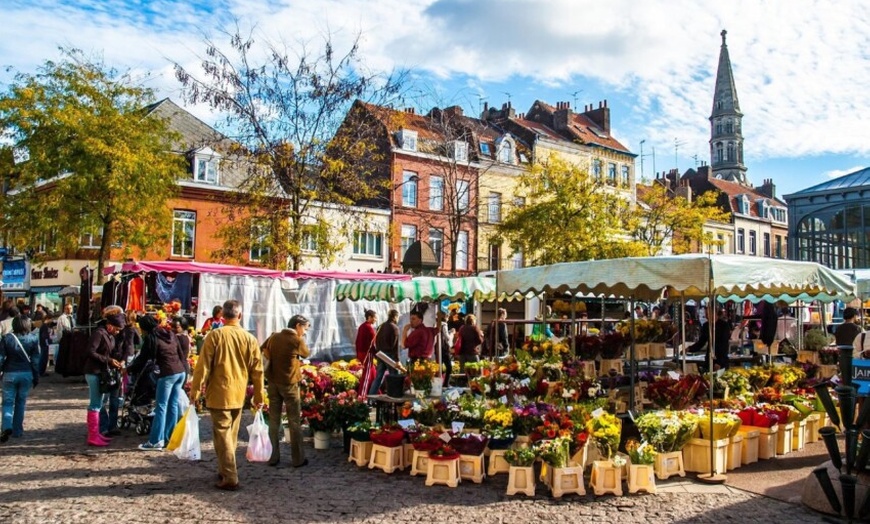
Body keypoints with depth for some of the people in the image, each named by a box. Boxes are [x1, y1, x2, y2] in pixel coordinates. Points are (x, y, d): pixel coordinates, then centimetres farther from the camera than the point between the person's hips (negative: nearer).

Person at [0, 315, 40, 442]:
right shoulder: (33, 339, -4)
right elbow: (35, 359, 0)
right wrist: (36, 377, 7)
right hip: (26, 374, 1)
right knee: (21, 402, 13)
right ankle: (17, 430, 17)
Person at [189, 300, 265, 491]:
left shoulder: (215, 335, -8)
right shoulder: (250, 339, 2)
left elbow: (203, 366, -10)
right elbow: (257, 371, 4)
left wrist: (195, 391, -2)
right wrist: (258, 396, 11)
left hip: (219, 393, -4)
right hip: (239, 395, 4)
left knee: (222, 434, -1)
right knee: (231, 435, 17)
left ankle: (230, 478, -3)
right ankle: (225, 470, 29)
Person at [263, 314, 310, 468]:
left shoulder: (274, 336, 3)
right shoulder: (297, 341, -12)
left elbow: (265, 352, 15)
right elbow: (306, 354, 5)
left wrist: (275, 360, 10)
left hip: (272, 381, 5)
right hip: (289, 383, -5)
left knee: (273, 420, 11)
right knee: (294, 421, 4)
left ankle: (274, 457, 16)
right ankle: (297, 459, 8)